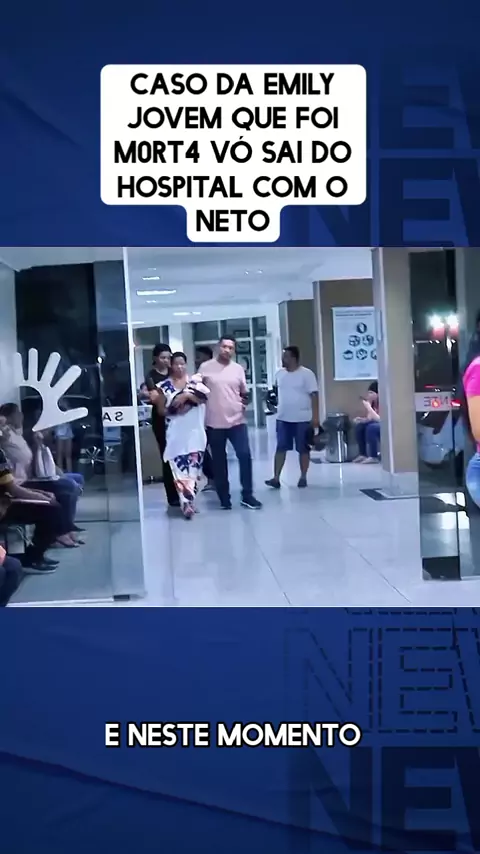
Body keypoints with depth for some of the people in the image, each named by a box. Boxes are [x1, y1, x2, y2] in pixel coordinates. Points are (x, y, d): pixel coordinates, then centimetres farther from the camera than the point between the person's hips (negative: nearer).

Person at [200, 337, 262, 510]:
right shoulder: (206, 367, 0)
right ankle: (224, 498, 16)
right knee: (219, 461, 6)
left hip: (237, 421, 2)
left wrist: (245, 400, -2)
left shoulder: (238, 369, 8)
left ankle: (247, 496, 5)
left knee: (245, 455, -6)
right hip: (214, 423, -1)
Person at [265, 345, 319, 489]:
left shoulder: (306, 374, -9)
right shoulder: (280, 374, 8)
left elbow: (314, 395, -11)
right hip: (283, 418, 4)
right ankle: (276, 478, 0)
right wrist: (274, 400, 6)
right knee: (280, 448, 0)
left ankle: (303, 477, 17)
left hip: (303, 419, -4)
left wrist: (315, 416, -15)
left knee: (303, 449, 5)